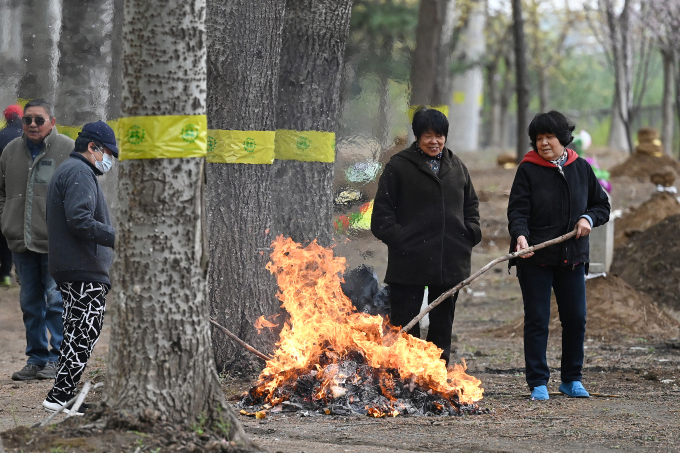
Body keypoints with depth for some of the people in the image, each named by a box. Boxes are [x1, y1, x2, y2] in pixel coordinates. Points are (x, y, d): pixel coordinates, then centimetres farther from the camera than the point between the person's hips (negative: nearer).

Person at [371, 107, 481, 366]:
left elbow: (471, 205, 23)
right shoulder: (399, 167, -3)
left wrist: (471, 233, 7)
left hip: (450, 264, 5)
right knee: (405, 325, -3)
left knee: (442, 325, 11)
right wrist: (398, 238, -15)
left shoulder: (456, 167, 12)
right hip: (410, 263, -5)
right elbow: (382, 212, -4)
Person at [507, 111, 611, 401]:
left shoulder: (581, 168, 8)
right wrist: (520, 236, -29)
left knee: (576, 319, 7)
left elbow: (602, 205, 16)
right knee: (537, 321, -2)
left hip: (572, 257, 3)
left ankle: (571, 379, 21)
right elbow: (518, 210, -10)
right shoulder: (528, 170, -3)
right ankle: (538, 383, 4)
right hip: (536, 257, -3)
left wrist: (589, 219, -5)